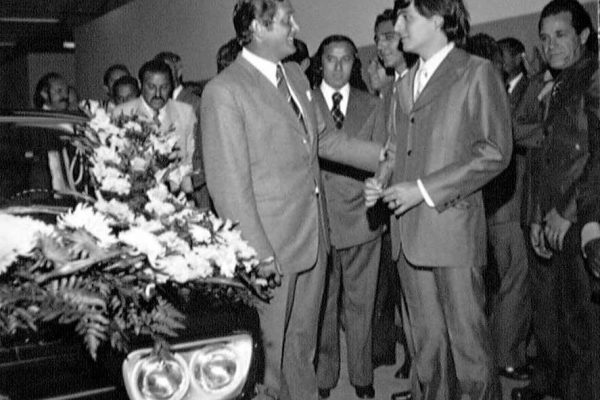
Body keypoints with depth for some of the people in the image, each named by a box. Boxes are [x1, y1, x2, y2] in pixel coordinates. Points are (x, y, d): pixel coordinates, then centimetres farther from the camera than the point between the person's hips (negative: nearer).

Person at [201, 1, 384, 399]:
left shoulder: (295, 75, 10)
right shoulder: (224, 92, -15)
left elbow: (324, 138, 18)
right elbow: (229, 184, -17)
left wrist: (385, 155, 10)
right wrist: (258, 253, -18)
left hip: (314, 237, 7)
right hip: (271, 246, -7)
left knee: (303, 341, 19)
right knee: (268, 347, 8)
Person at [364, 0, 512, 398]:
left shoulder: (478, 73, -2)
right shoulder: (406, 84, 19)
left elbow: (496, 151, -10)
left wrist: (424, 189, -14)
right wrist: (383, 180, 4)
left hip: (452, 227, -6)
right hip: (410, 231, 6)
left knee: (467, 339, 1)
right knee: (425, 342, 13)